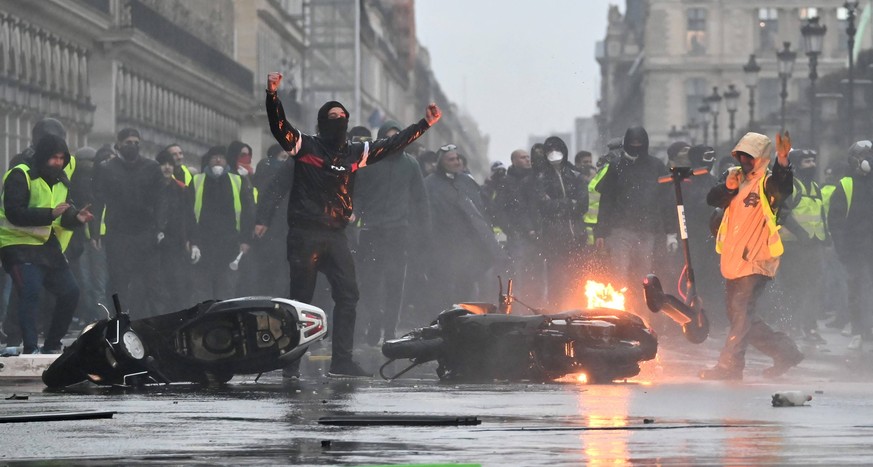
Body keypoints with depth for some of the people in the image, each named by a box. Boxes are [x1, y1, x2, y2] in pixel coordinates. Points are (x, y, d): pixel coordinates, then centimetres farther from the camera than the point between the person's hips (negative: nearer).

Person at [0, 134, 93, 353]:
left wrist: (77, 217, -10)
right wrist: (50, 214, -33)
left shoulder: (60, 180, 13)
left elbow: (65, 217, 14)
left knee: (70, 292, 5)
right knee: (30, 292, -24)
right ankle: (30, 349, -24)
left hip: (48, 245, 8)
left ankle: (52, 345, 17)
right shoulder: (20, 176, -13)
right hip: (19, 245, -8)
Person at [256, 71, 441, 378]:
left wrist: (425, 124, 17)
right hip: (305, 234, -5)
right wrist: (272, 95, -28)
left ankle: (342, 361, -1)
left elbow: (393, 144, 19)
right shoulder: (305, 146, 0)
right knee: (301, 297, -2)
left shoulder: (355, 153, 14)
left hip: (336, 235, 5)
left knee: (347, 295, -2)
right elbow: (279, 126, -13)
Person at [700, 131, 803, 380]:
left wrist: (783, 162, -49)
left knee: (741, 313, -13)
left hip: (756, 260, -9)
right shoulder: (737, 178, 14)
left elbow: (783, 189, -31)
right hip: (733, 260, 9)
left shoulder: (768, 183, -9)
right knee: (739, 316, 12)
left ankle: (729, 365, -11)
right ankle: (785, 352, 21)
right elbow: (712, 199, 6)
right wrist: (728, 188, -14)